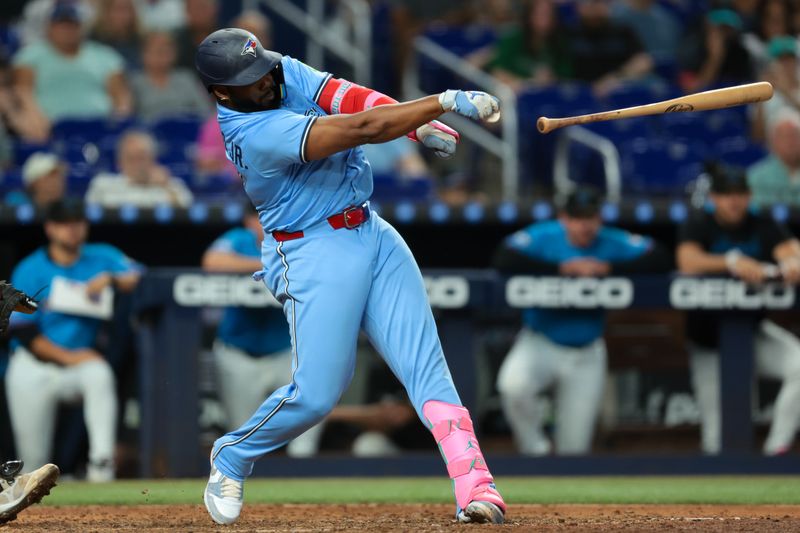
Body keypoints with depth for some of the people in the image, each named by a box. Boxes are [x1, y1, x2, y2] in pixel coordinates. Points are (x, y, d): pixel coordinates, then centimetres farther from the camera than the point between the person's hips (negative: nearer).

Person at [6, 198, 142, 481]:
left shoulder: (102, 258, 6)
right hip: (34, 365, -1)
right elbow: (24, 333, -7)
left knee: (99, 374, -35)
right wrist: (68, 357, -16)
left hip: (83, 359, 1)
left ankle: (101, 461, -38)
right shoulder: (30, 271, -1)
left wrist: (111, 279, -27)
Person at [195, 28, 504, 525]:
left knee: (426, 364, -6)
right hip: (315, 255, -7)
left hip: (371, 232, 7)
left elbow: (348, 98, -10)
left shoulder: (283, 71, 0)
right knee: (316, 394, -8)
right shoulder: (256, 134, -25)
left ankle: (475, 488, -15)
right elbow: (362, 129, -30)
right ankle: (232, 456, 21)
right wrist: (445, 101, -32)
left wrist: (422, 125, -26)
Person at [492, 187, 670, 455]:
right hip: (540, 343, -2)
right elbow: (504, 260, -28)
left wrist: (609, 268, -27)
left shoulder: (613, 243, -7)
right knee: (513, 384, -34)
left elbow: (660, 259, -17)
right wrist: (562, 268, -30)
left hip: (587, 354, 2)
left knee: (574, 448, 3)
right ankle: (534, 448, -8)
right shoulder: (542, 237, -12)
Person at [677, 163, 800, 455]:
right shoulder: (699, 225, -7)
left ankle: (776, 450, -20)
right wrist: (733, 262, -41)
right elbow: (688, 262, -26)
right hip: (709, 338, -2)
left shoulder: (762, 225, 0)